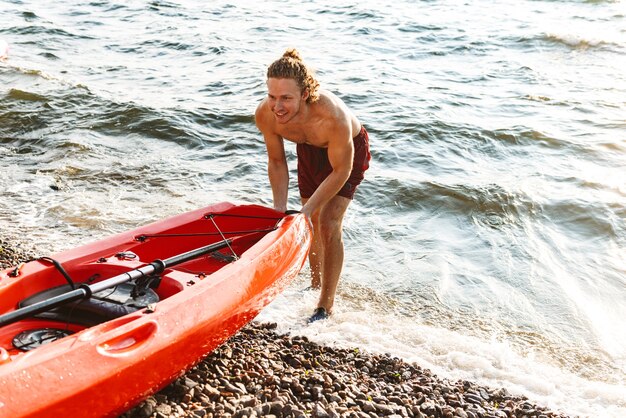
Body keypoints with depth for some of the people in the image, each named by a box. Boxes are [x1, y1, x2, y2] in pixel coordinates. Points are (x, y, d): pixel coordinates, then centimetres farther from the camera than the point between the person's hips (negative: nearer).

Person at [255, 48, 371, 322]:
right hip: (309, 149, 5)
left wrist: (306, 212, -29)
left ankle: (327, 305, 0)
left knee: (329, 224, -14)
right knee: (312, 224, 15)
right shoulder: (265, 114, -31)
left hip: (350, 149, -5)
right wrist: (280, 210, -19)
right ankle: (315, 284, 38)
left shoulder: (333, 117, -45)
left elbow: (341, 171, -29)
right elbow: (276, 162, -13)